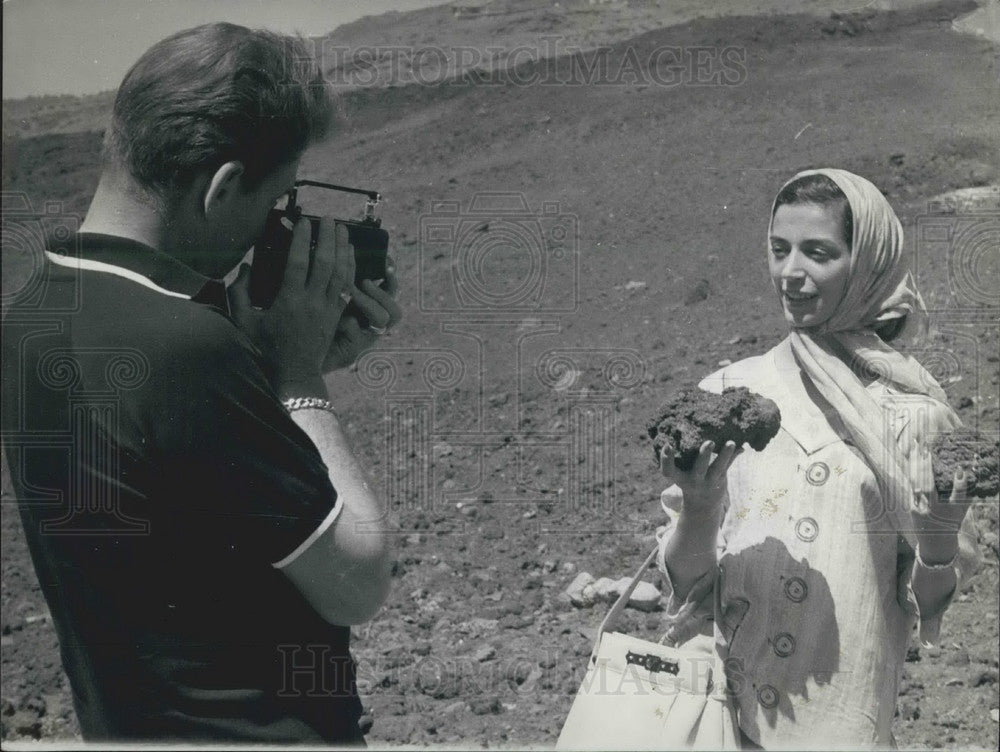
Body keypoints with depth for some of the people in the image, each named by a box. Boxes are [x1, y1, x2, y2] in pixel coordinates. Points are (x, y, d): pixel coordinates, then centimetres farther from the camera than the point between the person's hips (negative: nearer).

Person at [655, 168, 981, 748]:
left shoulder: (913, 410, -5)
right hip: (728, 699, 1)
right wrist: (697, 505, -20)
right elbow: (686, 582, -2)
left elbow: (926, 602, 1)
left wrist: (939, 538, -18)